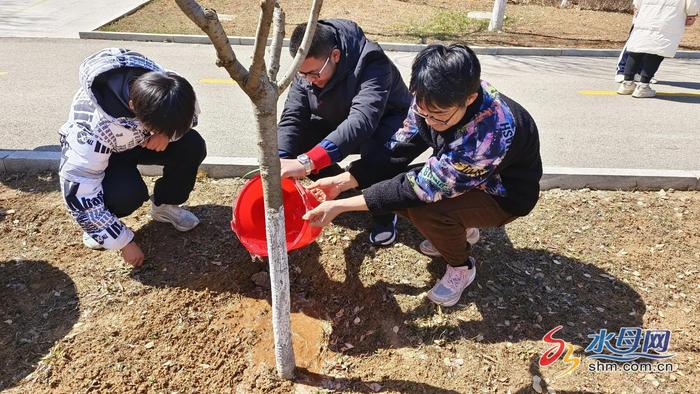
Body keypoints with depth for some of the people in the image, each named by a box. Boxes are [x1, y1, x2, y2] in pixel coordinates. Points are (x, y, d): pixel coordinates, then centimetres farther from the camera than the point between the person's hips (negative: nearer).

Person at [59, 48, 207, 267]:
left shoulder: (163, 87, -29)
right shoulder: (94, 126, -40)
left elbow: (188, 115, -5)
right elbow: (79, 190, -33)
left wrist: (167, 133, -29)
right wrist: (123, 241, -29)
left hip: (139, 141, 5)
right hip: (102, 154, -4)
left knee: (193, 147, -23)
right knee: (128, 194, -35)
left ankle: (164, 206, 3)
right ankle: (97, 223, 1)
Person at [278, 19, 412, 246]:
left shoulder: (372, 64, -36)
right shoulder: (308, 69, -16)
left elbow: (361, 121, -51)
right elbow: (292, 118, -22)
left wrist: (307, 163, -60)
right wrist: (279, 164, -41)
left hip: (386, 122, -5)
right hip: (337, 125, 5)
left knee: (376, 146, -40)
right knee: (290, 140, -17)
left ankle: (384, 215, -13)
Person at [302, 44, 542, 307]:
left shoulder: (492, 130, -40)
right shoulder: (433, 102, -20)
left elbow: (425, 187, -36)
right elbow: (399, 149, -11)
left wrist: (341, 206, -34)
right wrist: (343, 181, -22)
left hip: (503, 195, -6)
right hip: (456, 176, 7)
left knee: (424, 208, -32)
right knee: (392, 184, -10)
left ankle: (461, 267, 1)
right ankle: (460, 229, 14)